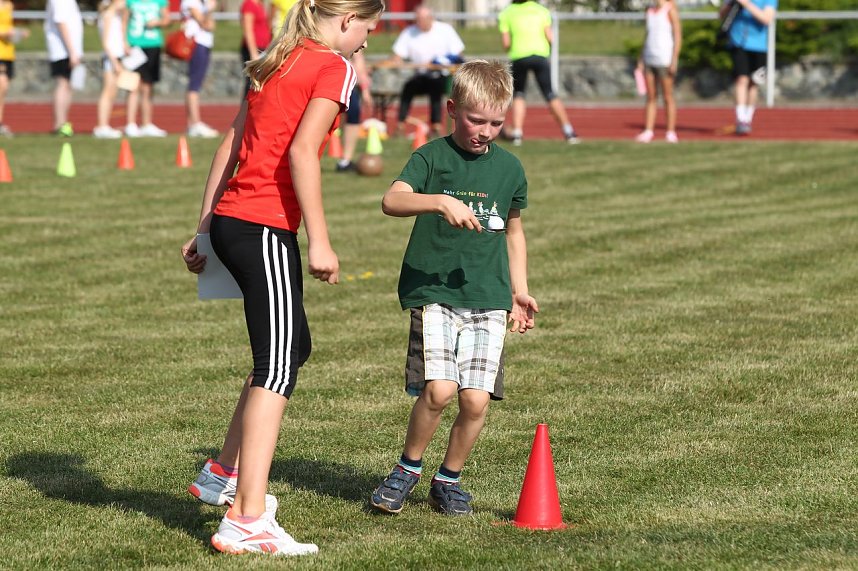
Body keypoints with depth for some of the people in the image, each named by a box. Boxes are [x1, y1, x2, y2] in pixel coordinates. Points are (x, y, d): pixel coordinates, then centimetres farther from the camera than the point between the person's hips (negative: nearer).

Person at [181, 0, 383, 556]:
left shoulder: (274, 65, 19)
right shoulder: (335, 68, -5)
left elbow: (230, 144, 19)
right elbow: (301, 151, -17)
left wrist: (205, 228, 21)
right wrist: (320, 241, -16)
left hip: (230, 220, 9)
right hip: (265, 228, -9)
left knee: (293, 346, 24)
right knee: (277, 367, -10)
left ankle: (224, 474, 33)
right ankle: (247, 520, -17)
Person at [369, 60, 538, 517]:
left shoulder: (509, 168, 10)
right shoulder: (432, 157, -3)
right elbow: (391, 200, -20)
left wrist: (518, 289, 22)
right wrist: (441, 202, -35)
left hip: (488, 298, 3)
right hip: (433, 291, -3)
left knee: (476, 398, -6)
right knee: (439, 388, -18)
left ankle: (448, 480, 16)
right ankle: (408, 470, 7)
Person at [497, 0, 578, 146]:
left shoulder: (506, 13, 7)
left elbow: (506, 43, 1)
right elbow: (550, 37, 2)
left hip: (518, 57, -1)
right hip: (540, 54, 1)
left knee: (518, 95, 15)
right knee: (549, 94, 7)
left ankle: (517, 132, 3)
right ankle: (567, 130, 1)